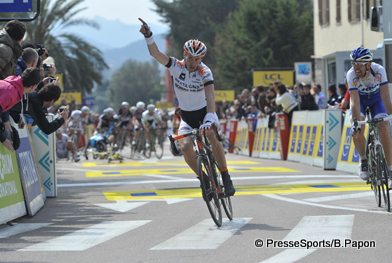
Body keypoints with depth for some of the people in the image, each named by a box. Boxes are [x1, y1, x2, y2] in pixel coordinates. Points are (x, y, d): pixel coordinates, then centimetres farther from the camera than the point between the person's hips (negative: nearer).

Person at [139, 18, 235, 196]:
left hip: (204, 112, -2)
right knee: (185, 146, -24)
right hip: (186, 116, 2)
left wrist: (209, 119, -47)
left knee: (213, 137, -31)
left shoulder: (205, 73, -20)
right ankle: (203, 178, -3)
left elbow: (210, 97, -32)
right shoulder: (176, 66, -13)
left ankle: (226, 179, -20)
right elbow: (155, 53, -23)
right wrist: (148, 36, -40)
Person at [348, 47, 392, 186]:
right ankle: (364, 161, -2)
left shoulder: (379, 70, -32)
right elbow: (355, 102, -36)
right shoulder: (351, 75, -32)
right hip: (360, 100, 0)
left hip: (376, 100, 0)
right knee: (357, 130, -26)